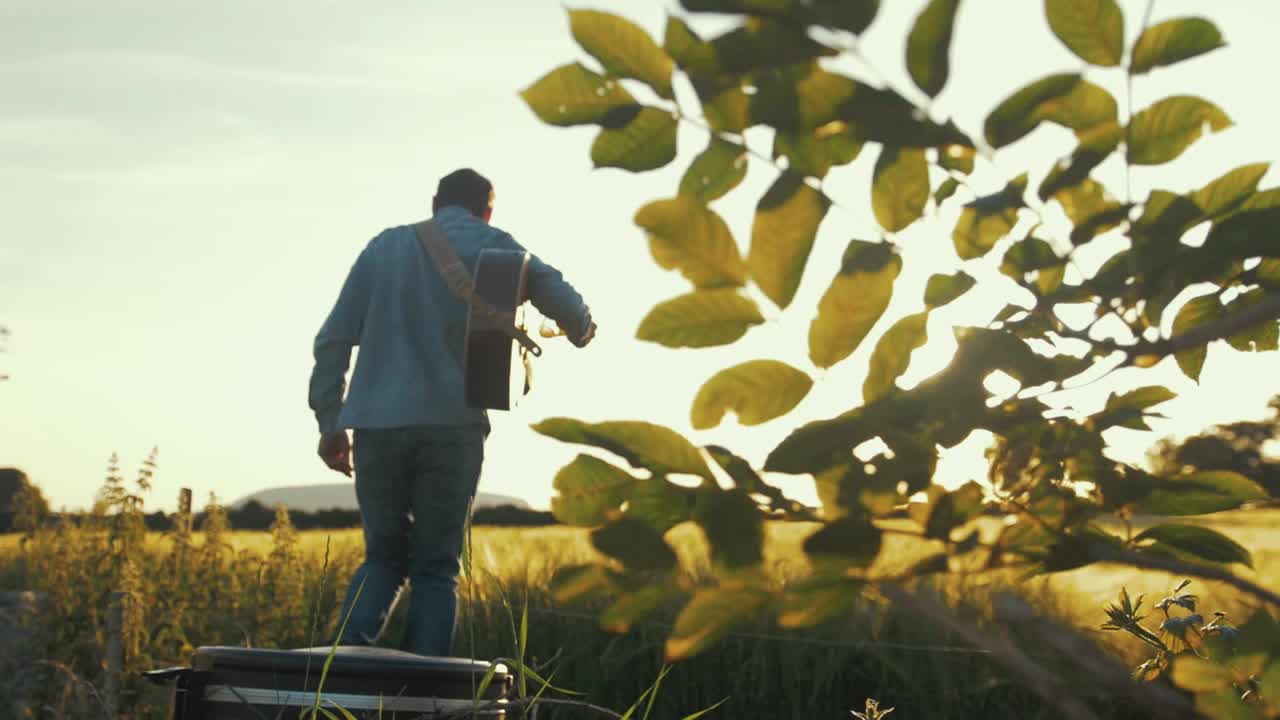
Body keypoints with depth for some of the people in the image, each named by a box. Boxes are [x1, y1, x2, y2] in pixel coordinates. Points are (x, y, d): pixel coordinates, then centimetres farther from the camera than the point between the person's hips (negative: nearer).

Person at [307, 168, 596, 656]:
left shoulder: (384, 246, 16)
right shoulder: (491, 246, 8)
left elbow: (333, 339, 11)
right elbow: (567, 307, 9)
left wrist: (330, 424, 14)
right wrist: (581, 333, 33)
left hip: (376, 427, 3)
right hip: (450, 427, -2)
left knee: (384, 557, 14)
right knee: (436, 568, 6)